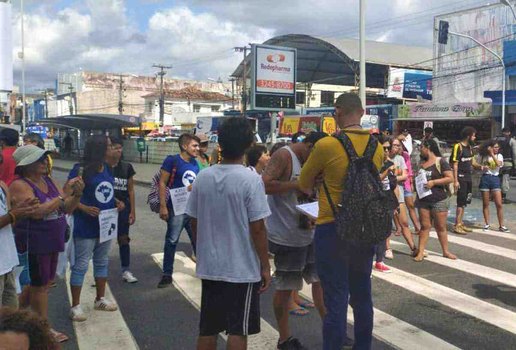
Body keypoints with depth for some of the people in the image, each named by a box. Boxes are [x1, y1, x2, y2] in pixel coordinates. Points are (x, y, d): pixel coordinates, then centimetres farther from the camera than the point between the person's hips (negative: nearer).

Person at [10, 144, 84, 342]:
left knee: (42, 285, 14)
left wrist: (77, 194, -12)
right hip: (34, 244, -7)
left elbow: (67, 209, 8)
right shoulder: (19, 185, -14)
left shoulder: (48, 181, 7)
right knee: (40, 285, 3)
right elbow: (37, 211, -27)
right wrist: (64, 194, -24)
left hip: (51, 242, 7)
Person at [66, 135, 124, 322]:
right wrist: (85, 208, -25)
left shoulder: (107, 168, 6)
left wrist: (117, 202, 0)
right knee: (81, 265, 2)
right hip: (86, 226, -7)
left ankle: (100, 299, 33)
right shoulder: (81, 169, -16)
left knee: (102, 262, 18)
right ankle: (75, 306, 15)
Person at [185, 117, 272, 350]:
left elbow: (194, 222, 5)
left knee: (207, 329, 16)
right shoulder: (251, 179, -15)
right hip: (242, 269, -5)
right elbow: (257, 228, -15)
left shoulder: (202, 177, -1)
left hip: (209, 267, 5)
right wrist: (265, 266, -5)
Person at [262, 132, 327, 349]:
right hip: (286, 236, -9)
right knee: (285, 288, 4)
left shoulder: (306, 161, 12)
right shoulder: (283, 156, -14)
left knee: (320, 279, 15)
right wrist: (297, 184, -22)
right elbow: (264, 185, -28)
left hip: (307, 232, 9)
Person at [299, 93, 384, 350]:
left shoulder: (326, 145, -14)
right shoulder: (377, 146, 1)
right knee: (362, 295, 19)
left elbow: (304, 184, -1)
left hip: (332, 230, -5)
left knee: (336, 299, 2)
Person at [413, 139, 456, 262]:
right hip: (423, 200, 5)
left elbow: (450, 178, -14)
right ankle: (420, 252, 4)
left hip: (439, 200, -5)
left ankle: (446, 251, 17)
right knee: (425, 226, 5)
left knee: (441, 227, 6)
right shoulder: (422, 162, 11)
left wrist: (433, 182, -19)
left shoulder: (441, 161, -8)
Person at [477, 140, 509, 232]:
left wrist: (492, 154, -15)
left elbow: (499, 164, -15)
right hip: (485, 179, 0)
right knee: (485, 204, 5)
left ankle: (501, 226, 4)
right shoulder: (483, 155, 4)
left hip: (495, 179, 0)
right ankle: (487, 224, 16)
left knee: (499, 204, -3)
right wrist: (482, 167, -10)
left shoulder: (499, 155, 4)